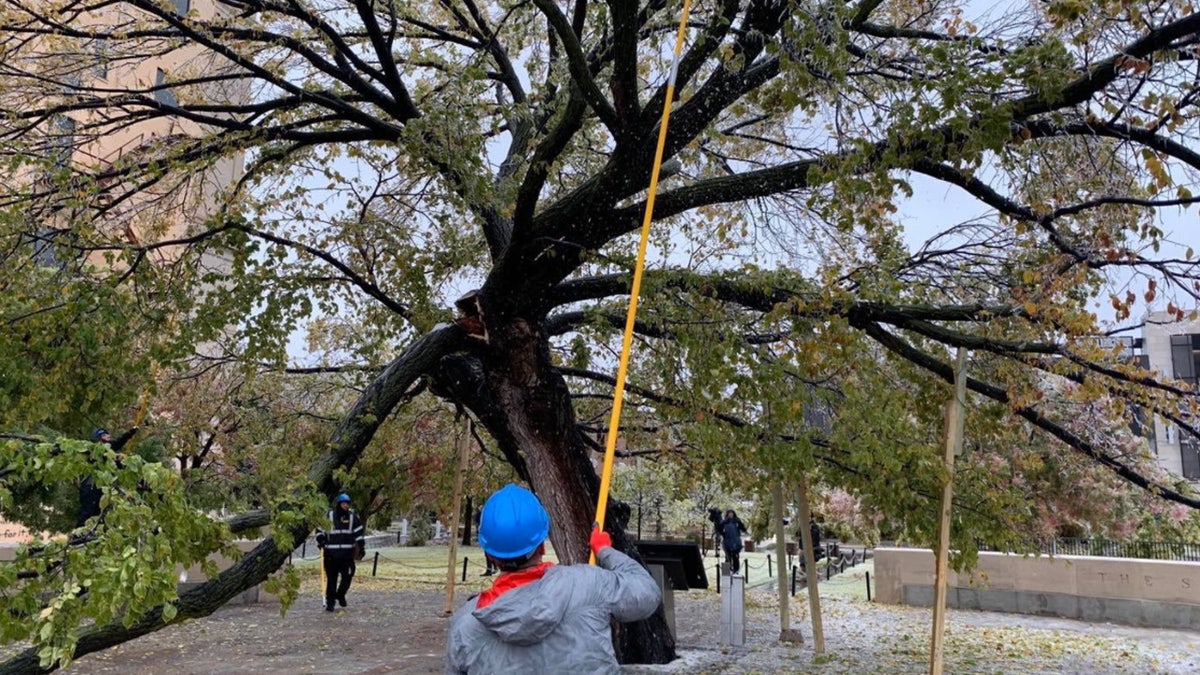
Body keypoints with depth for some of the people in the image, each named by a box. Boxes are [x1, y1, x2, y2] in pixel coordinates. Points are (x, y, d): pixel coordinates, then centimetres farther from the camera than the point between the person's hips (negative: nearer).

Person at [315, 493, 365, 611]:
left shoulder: (353, 517, 6)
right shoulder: (329, 516, 1)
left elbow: (359, 533, 9)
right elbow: (320, 529, 10)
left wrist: (362, 548, 5)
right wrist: (320, 541, -2)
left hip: (347, 553, 1)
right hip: (331, 553, -1)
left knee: (347, 576, -1)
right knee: (331, 579, 3)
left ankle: (340, 595, 25)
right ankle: (330, 602, 14)